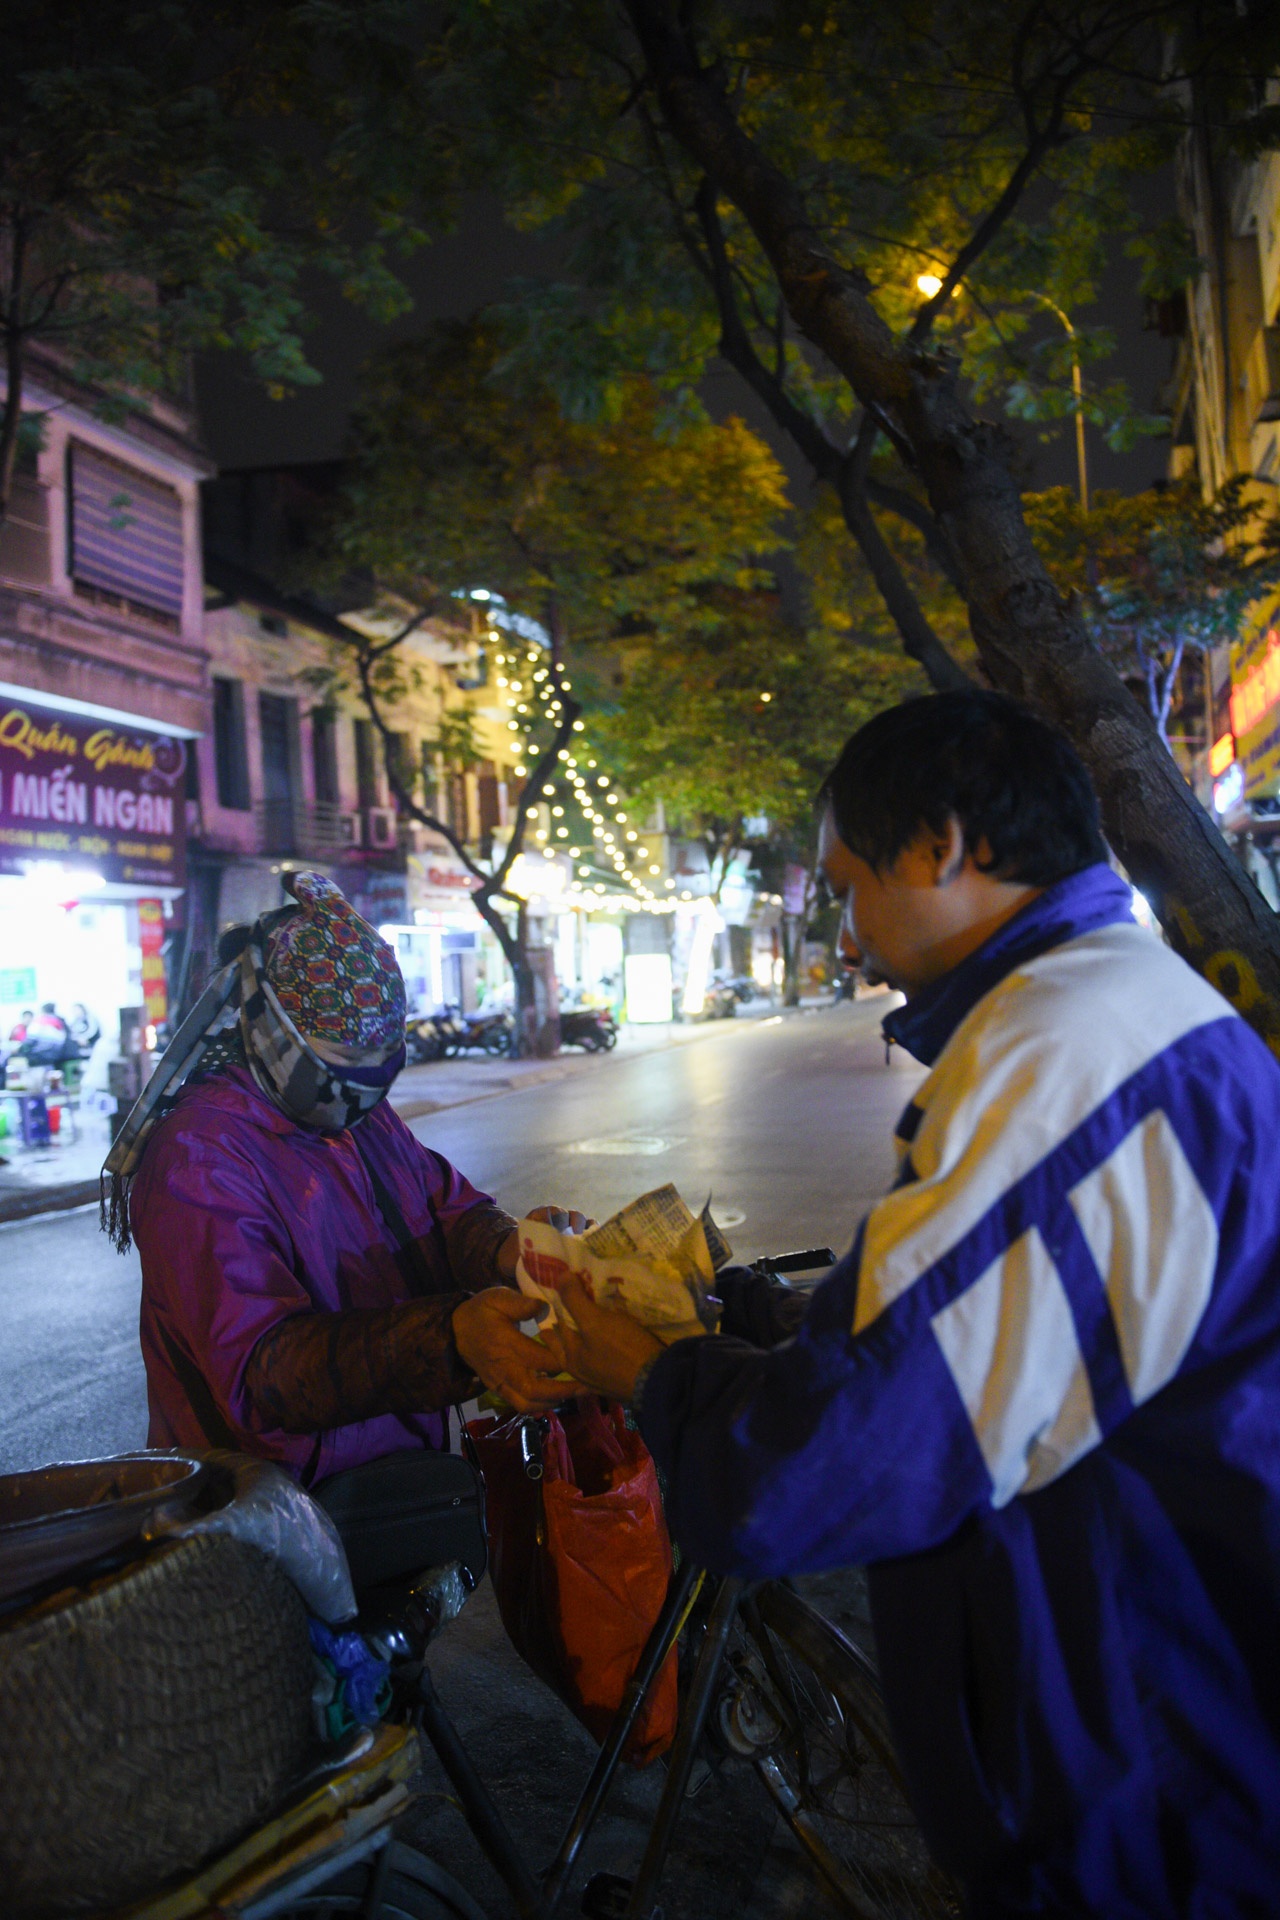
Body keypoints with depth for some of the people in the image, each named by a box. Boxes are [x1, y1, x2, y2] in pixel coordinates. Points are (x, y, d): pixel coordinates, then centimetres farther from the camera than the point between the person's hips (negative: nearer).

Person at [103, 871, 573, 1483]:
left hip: (406, 1452, 8)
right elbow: (258, 1369, -26)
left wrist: (511, 1253, -15)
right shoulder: (200, 1157, -18)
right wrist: (453, 1335, -40)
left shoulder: (363, 1113, 10)